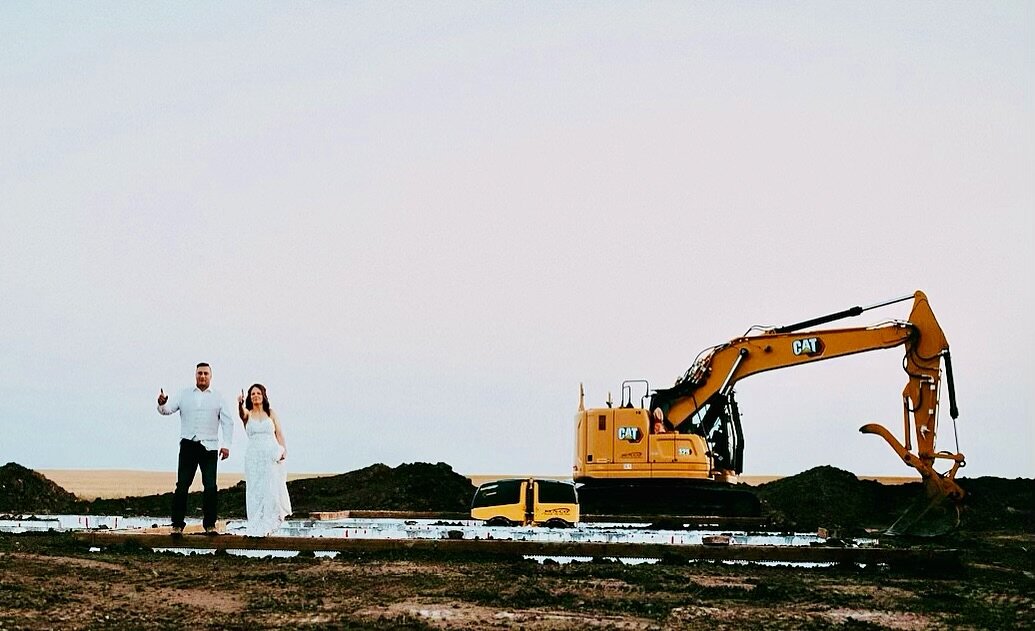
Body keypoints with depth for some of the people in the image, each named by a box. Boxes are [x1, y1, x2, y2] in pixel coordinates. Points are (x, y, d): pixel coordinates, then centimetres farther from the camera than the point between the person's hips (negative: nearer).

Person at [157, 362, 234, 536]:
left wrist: (226, 444, -4)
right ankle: (177, 525, 3)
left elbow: (227, 422, 6)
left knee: (210, 487, -4)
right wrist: (162, 404, -22)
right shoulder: (184, 395, 10)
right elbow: (168, 409, 2)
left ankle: (210, 525, 4)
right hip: (188, 445, 0)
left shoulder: (218, 398, 8)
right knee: (182, 486, -2)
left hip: (209, 447, 0)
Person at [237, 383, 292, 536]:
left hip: (271, 456, 0)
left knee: (271, 489, -3)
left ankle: (267, 524, 5)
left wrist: (283, 450, -11)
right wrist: (240, 404, -40)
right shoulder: (248, 414, 7)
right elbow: (242, 414, -17)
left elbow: (279, 433, 5)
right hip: (253, 456, 0)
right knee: (255, 491, -1)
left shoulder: (271, 413, 10)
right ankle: (256, 527, 2)